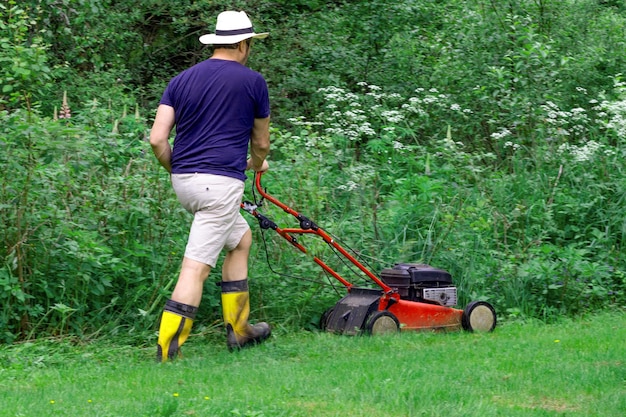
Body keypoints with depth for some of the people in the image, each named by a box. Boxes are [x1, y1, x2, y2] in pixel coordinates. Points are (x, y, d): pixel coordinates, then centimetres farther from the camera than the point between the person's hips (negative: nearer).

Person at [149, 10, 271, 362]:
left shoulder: (182, 80, 11)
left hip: (185, 180, 7)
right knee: (196, 266, -9)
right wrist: (257, 164, 34)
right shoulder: (252, 81, 0)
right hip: (221, 182, -7)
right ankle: (168, 351, -14)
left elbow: (157, 139, 3)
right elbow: (261, 143, 12)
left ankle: (239, 329, 27)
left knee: (241, 238, 25)